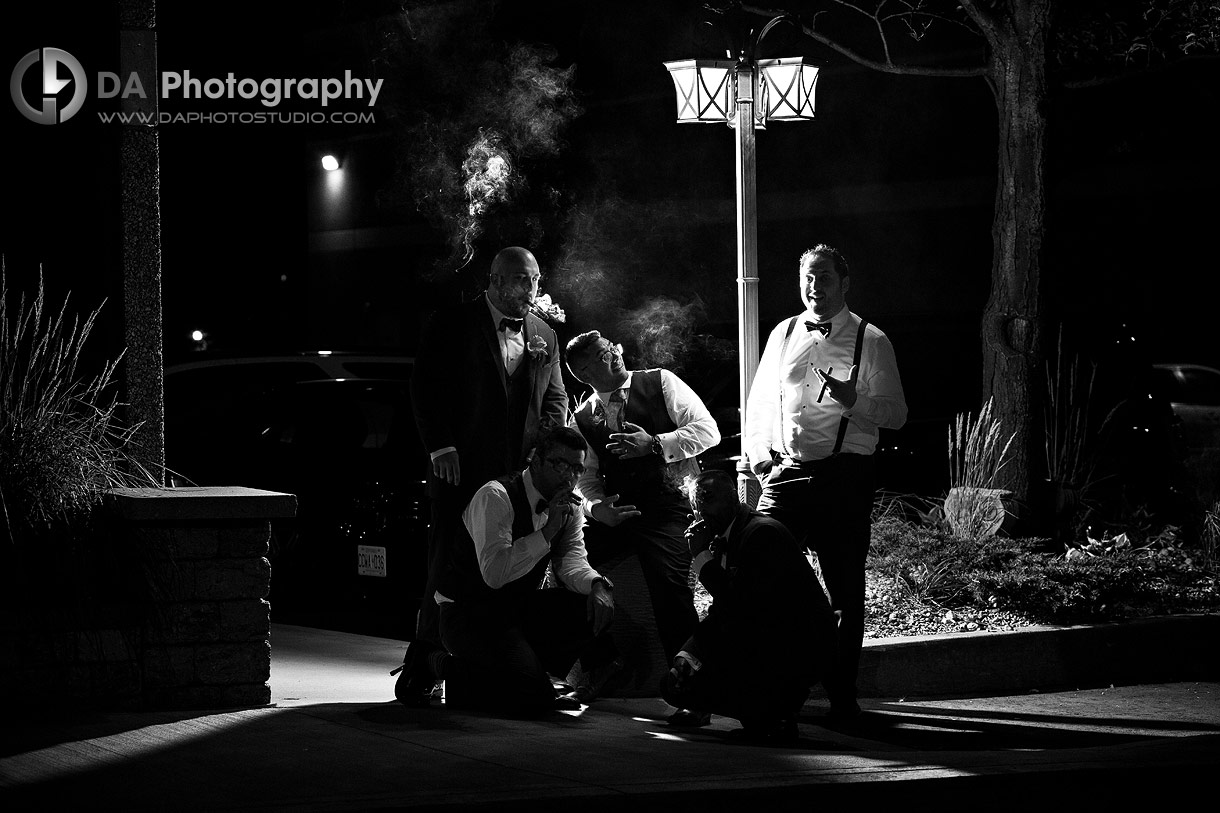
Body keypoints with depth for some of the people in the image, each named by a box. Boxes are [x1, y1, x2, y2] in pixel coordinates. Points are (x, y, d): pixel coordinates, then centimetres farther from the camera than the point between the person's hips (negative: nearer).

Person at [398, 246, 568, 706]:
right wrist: (440, 446, -11)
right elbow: (425, 388, -2)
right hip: (463, 470, -4)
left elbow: (555, 397, 19)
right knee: (449, 571, -4)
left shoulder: (544, 336, 17)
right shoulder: (451, 326, 2)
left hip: (522, 475, 4)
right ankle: (422, 670, 2)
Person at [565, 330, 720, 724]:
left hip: (665, 508, -4)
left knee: (671, 592, -23)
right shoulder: (583, 418, 11)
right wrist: (597, 508, -13)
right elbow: (586, 479, 9)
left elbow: (707, 431, -4)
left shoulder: (660, 383, 3)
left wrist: (654, 444, -16)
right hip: (614, 511, 4)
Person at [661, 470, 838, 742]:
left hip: (800, 651, -9)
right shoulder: (721, 540, 12)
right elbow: (720, 612, 11)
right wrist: (688, 653, -6)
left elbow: (743, 607, -25)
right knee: (673, 686, 2)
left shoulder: (763, 533, -16)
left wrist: (703, 558, -18)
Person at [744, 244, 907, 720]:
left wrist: (853, 399, -18)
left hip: (845, 476, -2)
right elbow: (759, 402, 21)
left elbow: (895, 414, 0)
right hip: (785, 473, 2)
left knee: (845, 592, 1)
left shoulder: (870, 341, 4)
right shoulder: (783, 334, 13)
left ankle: (842, 694, 9)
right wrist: (760, 456, 6)